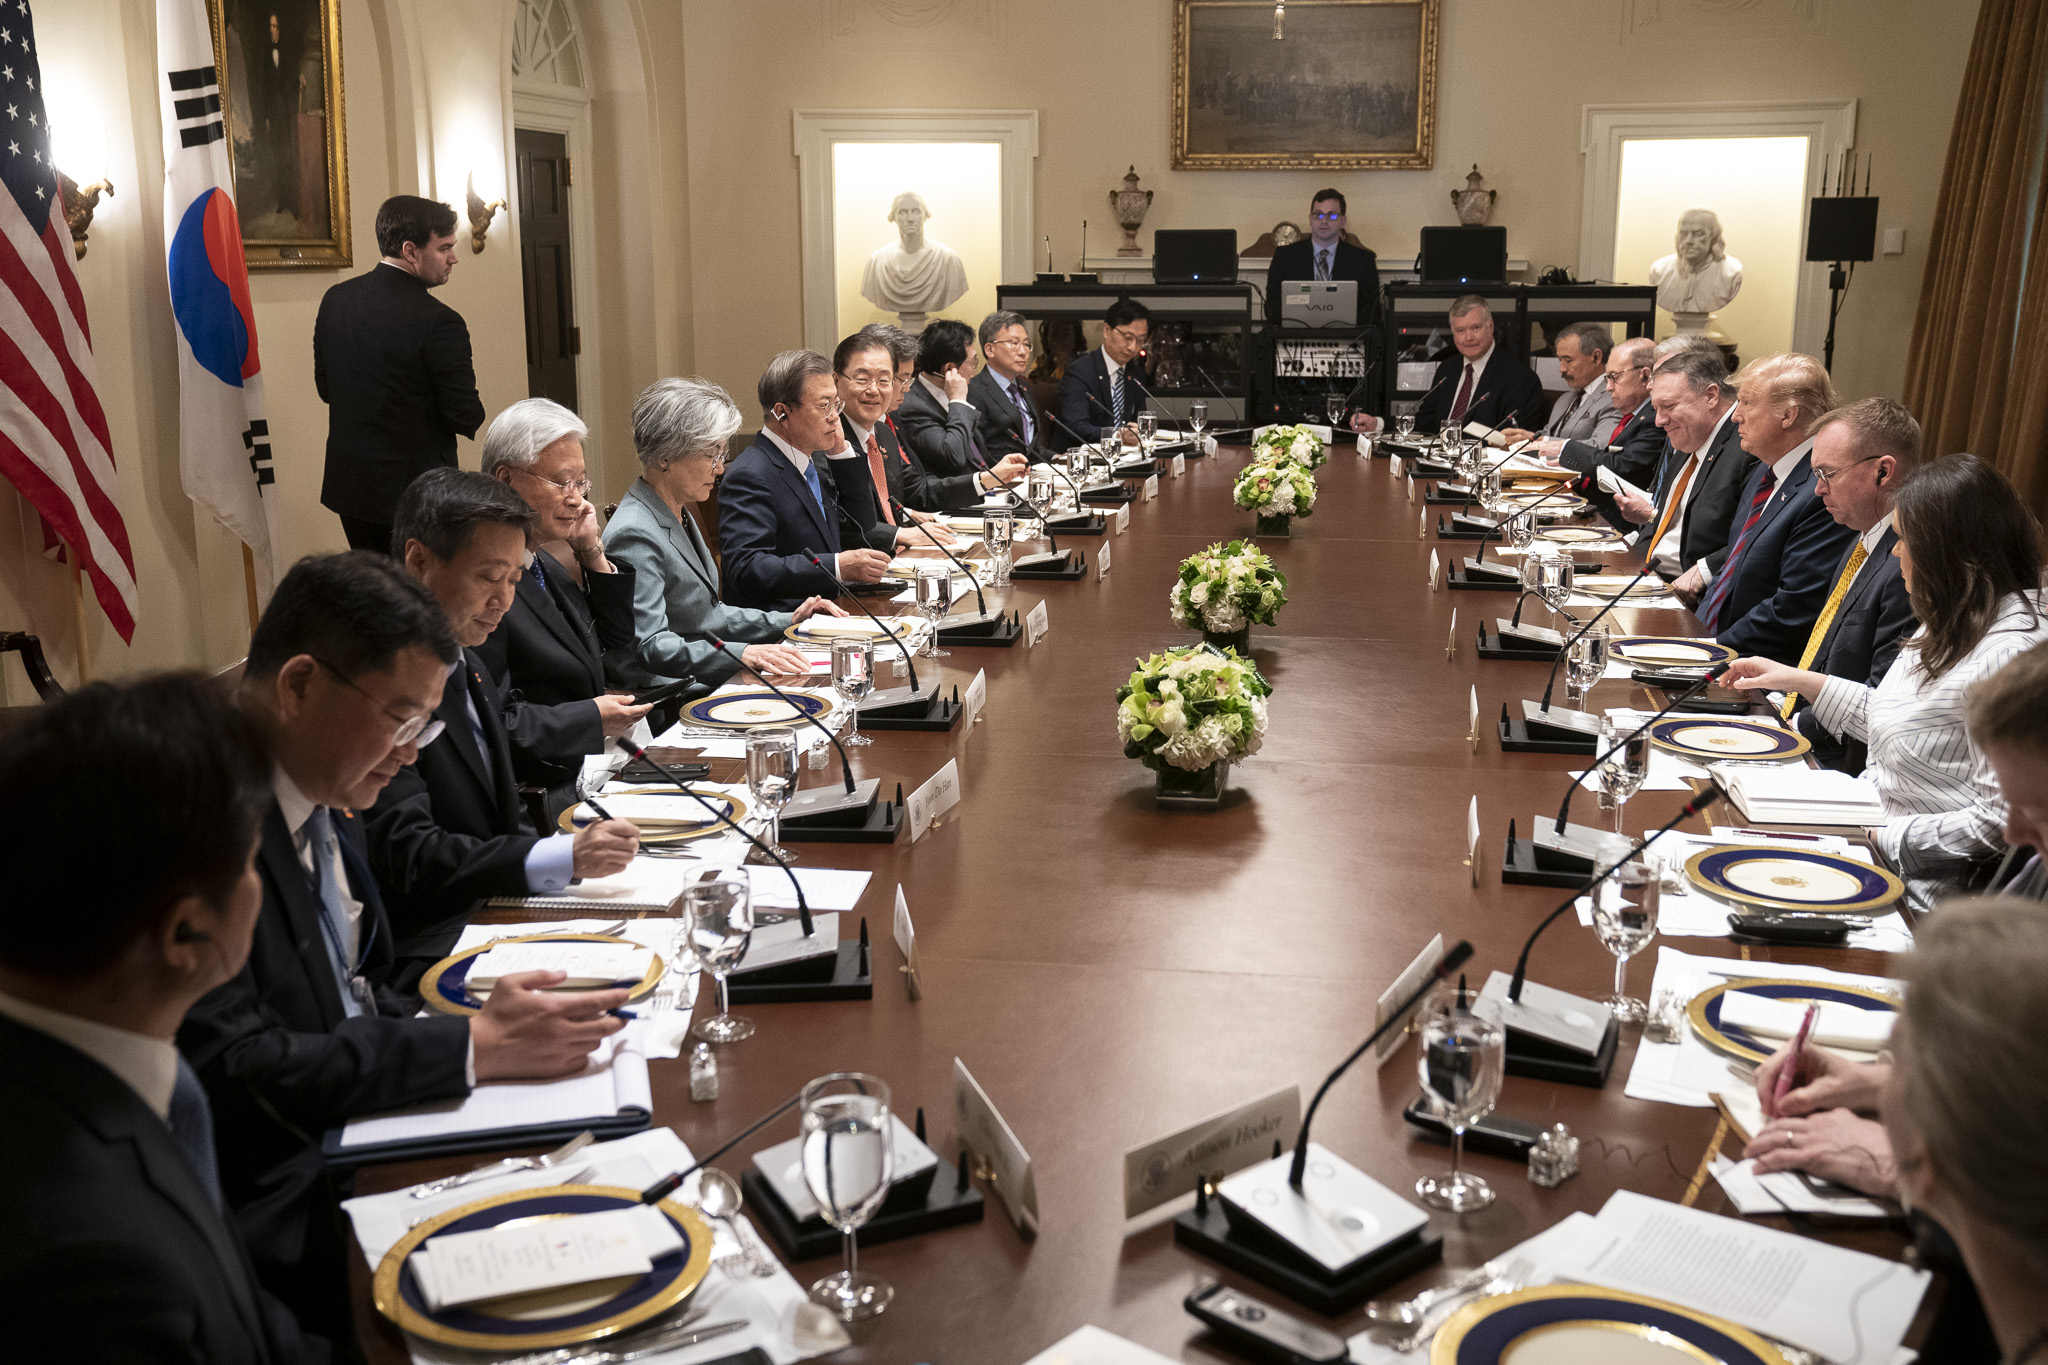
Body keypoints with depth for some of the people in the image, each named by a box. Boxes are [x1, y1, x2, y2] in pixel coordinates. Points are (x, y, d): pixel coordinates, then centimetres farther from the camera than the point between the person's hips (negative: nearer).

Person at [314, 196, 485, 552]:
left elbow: (325, 388, 10)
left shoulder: (335, 299, 2)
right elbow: (466, 418, -16)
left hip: (347, 483, 7)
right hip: (413, 492, -7)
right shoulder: (438, 322, -20)